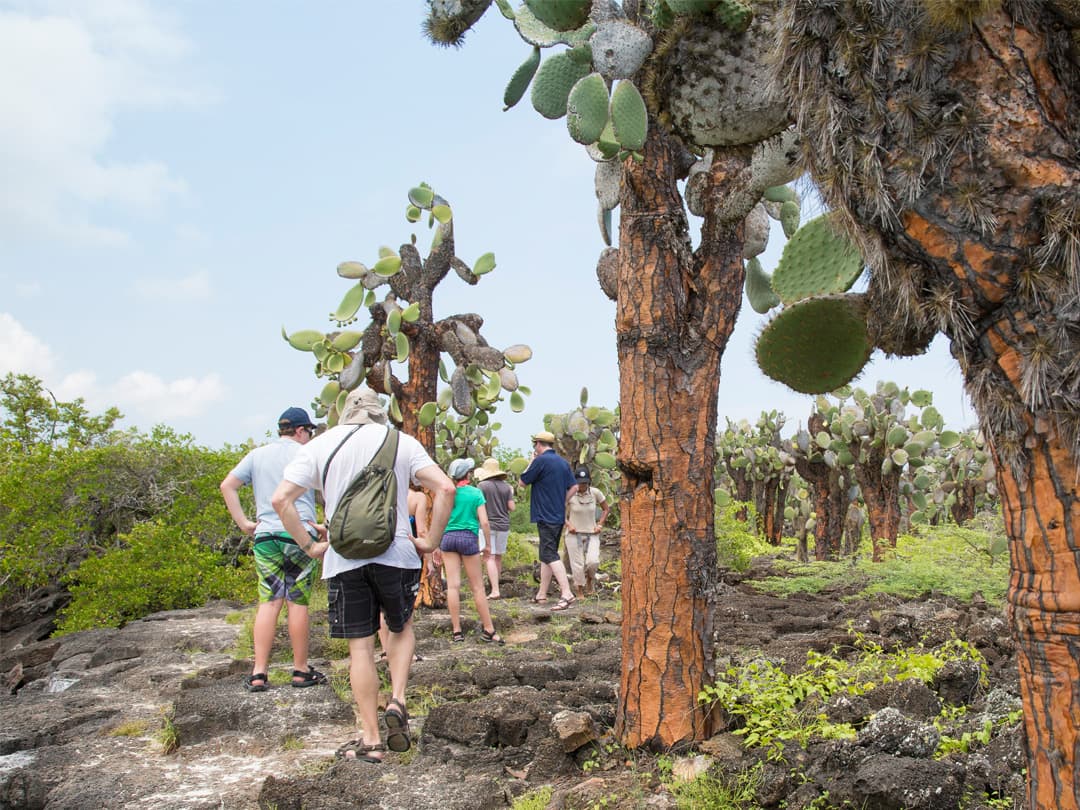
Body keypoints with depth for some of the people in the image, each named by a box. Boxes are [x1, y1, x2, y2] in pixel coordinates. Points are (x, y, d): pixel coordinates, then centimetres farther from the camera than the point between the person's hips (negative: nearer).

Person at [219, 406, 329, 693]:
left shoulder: (257, 455, 14)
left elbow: (227, 486, 8)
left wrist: (243, 523, 5)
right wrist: (327, 525, 2)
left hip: (265, 535, 4)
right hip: (300, 534, -4)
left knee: (269, 602, 5)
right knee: (298, 602, 2)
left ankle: (259, 672, 1)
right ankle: (301, 670, 11)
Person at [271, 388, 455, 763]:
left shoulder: (320, 445, 7)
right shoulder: (402, 442, 5)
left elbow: (281, 498, -1)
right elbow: (445, 488, -7)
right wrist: (431, 541, 1)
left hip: (343, 559, 0)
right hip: (396, 553, 0)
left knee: (360, 647, 8)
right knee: (402, 627, 23)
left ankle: (371, 739, 12)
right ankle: (397, 700, 4)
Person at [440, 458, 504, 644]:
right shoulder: (476, 493, 0)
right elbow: (484, 522, -5)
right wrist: (488, 544, 5)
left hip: (449, 537, 2)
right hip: (468, 538, -2)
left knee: (453, 585, 2)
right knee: (477, 586, 4)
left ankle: (456, 631, 5)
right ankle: (488, 630, 9)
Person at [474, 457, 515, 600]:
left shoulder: (482, 485, -8)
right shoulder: (506, 487, 4)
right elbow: (512, 507, 2)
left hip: (488, 525, -4)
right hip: (504, 525, 5)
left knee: (490, 557, -6)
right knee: (498, 557, 15)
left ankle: (495, 591, -15)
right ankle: (495, 586, 26)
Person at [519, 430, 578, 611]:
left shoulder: (541, 460, -12)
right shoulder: (564, 462, 11)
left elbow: (523, 481, -3)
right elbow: (573, 487, 11)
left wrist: (531, 461, 7)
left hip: (545, 516, -8)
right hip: (559, 516, 9)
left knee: (550, 555, -12)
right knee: (546, 555, 15)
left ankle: (567, 593, -22)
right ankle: (542, 594, 20)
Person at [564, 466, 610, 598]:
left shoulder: (595, 493, -6)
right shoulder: (569, 494, -11)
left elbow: (605, 509, 9)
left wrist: (600, 525, -1)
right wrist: (568, 524, -11)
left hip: (592, 534, 1)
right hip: (574, 534, -1)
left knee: (593, 562, -15)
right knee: (578, 564, 0)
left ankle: (590, 578, 19)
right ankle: (579, 591, 19)